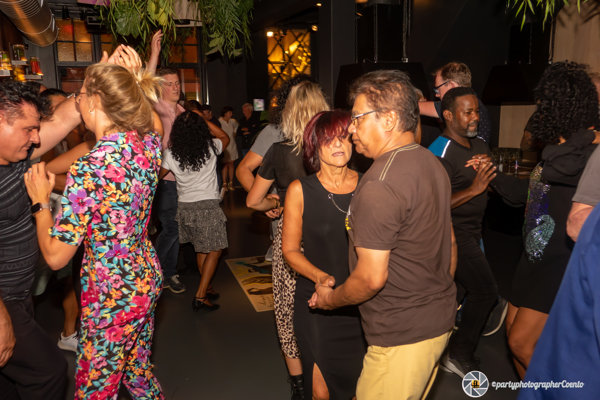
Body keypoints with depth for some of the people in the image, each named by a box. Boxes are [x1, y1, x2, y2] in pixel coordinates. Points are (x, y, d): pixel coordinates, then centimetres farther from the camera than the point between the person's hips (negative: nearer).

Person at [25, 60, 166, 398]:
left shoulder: (88, 170, -27)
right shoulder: (149, 143, -7)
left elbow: (55, 257, -17)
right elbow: (150, 109, 21)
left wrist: (41, 200, -5)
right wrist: (133, 77, 12)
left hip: (112, 297, -7)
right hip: (148, 277, 7)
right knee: (139, 371, 27)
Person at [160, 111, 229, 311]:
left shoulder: (171, 153, -4)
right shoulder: (210, 147, -7)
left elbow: (159, 175, 10)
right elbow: (225, 137, 14)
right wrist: (204, 120, 12)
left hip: (185, 206, 4)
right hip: (208, 205, -4)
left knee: (201, 249, 18)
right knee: (214, 251, 4)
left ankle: (205, 289, 29)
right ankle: (200, 296, -1)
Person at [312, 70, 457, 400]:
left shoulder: (379, 184, -25)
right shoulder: (432, 163, 7)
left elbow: (371, 278, -25)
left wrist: (330, 299, -6)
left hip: (403, 336, -10)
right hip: (440, 321, 10)